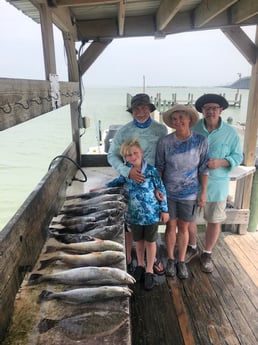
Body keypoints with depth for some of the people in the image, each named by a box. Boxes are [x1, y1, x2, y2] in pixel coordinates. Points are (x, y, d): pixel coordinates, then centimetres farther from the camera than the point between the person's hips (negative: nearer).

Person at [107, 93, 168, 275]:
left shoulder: (161, 130, -7)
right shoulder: (124, 131, -9)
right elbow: (112, 155, -9)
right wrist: (127, 171, -25)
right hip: (130, 183, -1)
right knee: (129, 223, 11)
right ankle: (127, 258, 32)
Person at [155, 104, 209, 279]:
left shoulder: (201, 141, -11)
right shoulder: (165, 142, -12)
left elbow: (204, 169, -4)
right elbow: (159, 167, -2)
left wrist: (203, 192, -2)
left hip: (189, 194, 0)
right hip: (168, 192, 0)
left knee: (183, 228, 14)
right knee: (171, 226, 13)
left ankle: (182, 261, 34)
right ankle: (171, 259, 34)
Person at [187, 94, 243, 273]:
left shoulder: (231, 133, -5)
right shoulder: (193, 129, -6)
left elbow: (238, 156, -2)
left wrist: (221, 162, -20)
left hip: (216, 185, 0)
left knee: (214, 221, 11)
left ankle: (207, 254, 34)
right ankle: (192, 247, 40)